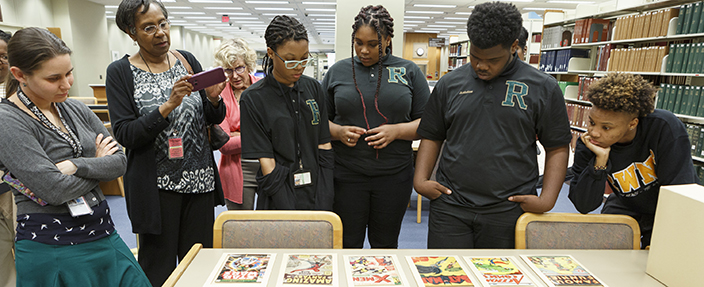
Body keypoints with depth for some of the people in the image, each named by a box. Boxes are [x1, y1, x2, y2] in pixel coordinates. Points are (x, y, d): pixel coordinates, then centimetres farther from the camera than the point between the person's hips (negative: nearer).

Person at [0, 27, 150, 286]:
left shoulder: (76, 109, 5)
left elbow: (120, 162, -1)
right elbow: (56, 190, -20)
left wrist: (74, 165, -16)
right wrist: (98, 164, -5)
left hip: (103, 233, 6)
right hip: (52, 249, -5)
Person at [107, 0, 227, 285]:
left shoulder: (187, 61, 5)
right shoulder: (120, 72, -4)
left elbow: (214, 118, 9)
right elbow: (124, 134, -12)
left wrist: (214, 100, -13)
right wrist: (168, 106, -23)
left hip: (200, 180, 3)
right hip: (157, 184, -3)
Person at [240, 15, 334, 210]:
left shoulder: (313, 88, 2)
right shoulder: (253, 99, -10)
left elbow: (324, 147, 1)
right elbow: (266, 161, -13)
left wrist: (324, 204, -7)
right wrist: (291, 215, -17)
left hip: (317, 194, 4)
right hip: (279, 200, -3)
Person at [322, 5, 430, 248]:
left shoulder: (409, 71, 4)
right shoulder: (338, 71, 6)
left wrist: (396, 131, -14)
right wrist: (338, 132, -11)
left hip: (394, 175, 0)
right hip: (346, 175, 0)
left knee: (385, 244, 14)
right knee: (347, 244, 9)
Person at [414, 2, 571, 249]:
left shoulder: (543, 88, 1)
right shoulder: (450, 84, 6)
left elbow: (557, 148, 5)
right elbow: (432, 136, 12)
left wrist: (547, 199, -6)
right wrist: (421, 179, -1)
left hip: (508, 211, -1)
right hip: (450, 206, 1)